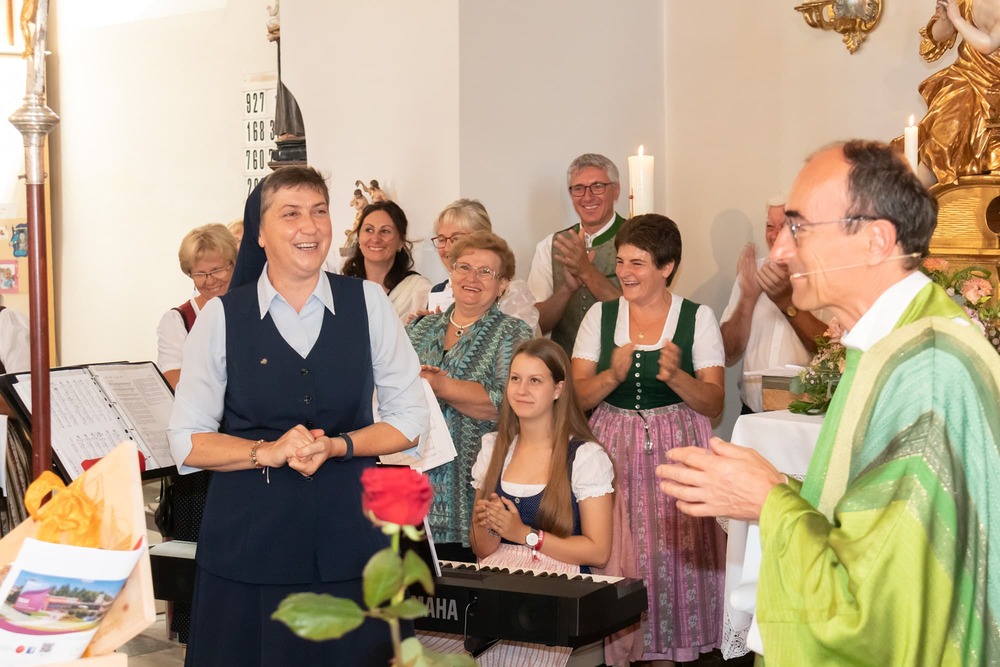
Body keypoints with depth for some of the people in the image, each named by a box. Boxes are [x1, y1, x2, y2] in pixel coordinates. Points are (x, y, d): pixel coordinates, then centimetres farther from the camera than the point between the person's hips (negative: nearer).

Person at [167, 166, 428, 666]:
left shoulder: (369, 303, 2)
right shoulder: (221, 316, 0)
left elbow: (409, 419, 5)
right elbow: (186, 442, 1)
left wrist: (336, 445, -10)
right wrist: (266, 452, -14)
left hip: (351, 534, 1)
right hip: (248, 536, -1)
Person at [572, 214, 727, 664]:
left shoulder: (698, 318, 0)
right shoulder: (600, 316, 5)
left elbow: (714, 403, -3)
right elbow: (577, 397, 2)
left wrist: (676, 377, -21)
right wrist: (613, 376, -17)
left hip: (676, 450, -2)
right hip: (614, 451, 2)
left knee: (672, 555, -3)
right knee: (616, 557, 0)